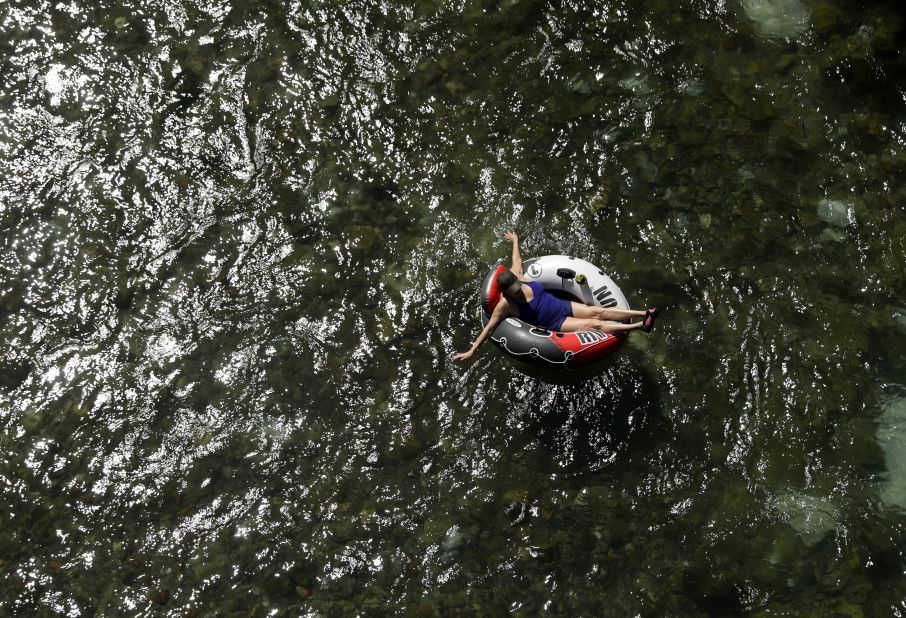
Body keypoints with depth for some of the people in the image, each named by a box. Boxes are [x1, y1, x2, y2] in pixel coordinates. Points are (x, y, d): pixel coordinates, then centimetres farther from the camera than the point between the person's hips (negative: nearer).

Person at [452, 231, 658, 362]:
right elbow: (489, 328, -22)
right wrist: (471, 350, -25)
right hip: (555, 324, -6)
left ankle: (644, 313, -3)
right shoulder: (505, 305, -23)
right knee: (595, 325, -13)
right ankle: (639, 326, -17)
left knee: (599, 312, -3)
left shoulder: (515, 277, -9)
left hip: (561, 305, 6)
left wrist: (515, 242, 25)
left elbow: (517, 260, 11)